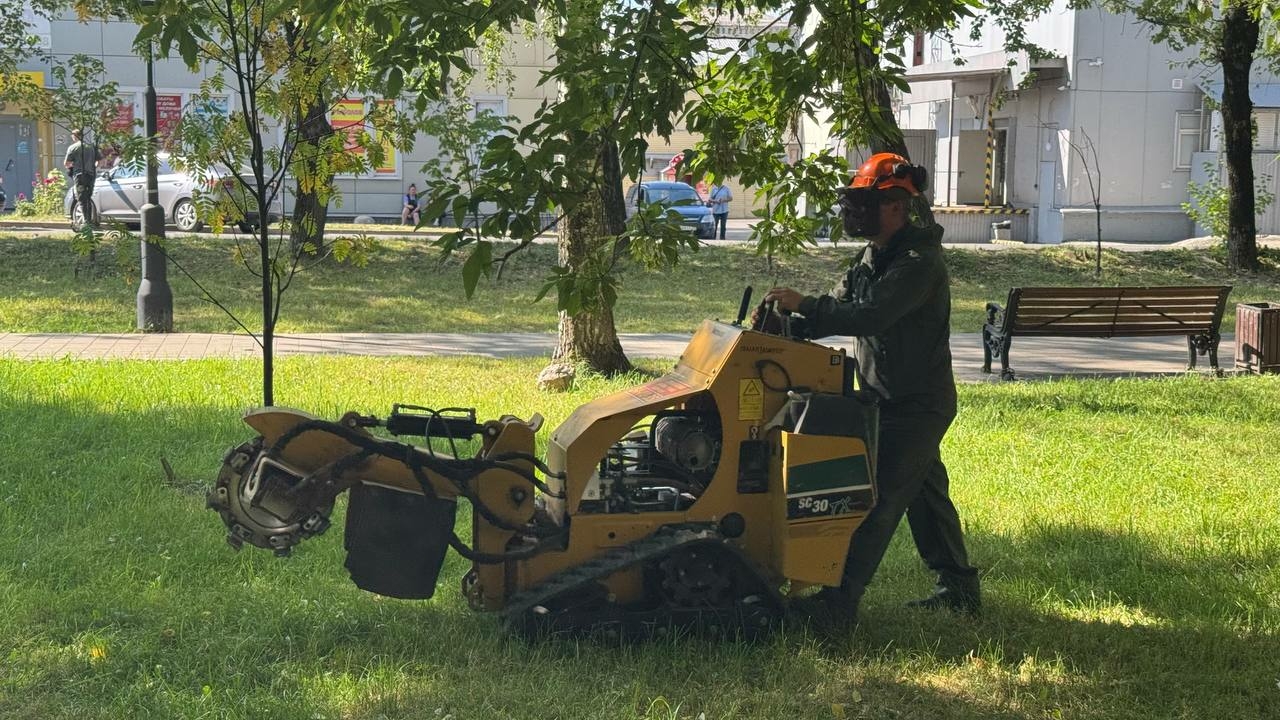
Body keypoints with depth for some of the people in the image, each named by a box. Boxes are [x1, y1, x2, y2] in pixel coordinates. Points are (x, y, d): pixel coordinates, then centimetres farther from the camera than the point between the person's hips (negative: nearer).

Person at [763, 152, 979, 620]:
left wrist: (804, 306, -28)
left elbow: (870, 315, -31)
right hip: (891, 400, 10)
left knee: (877, 499, -11)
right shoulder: (873, 257, 10)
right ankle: (958, 588, 27)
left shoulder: (919, 261, -21)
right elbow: (841, 307, 10)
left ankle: (840, 599, -12)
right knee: (926, 494, 17)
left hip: (917, 405, -10)